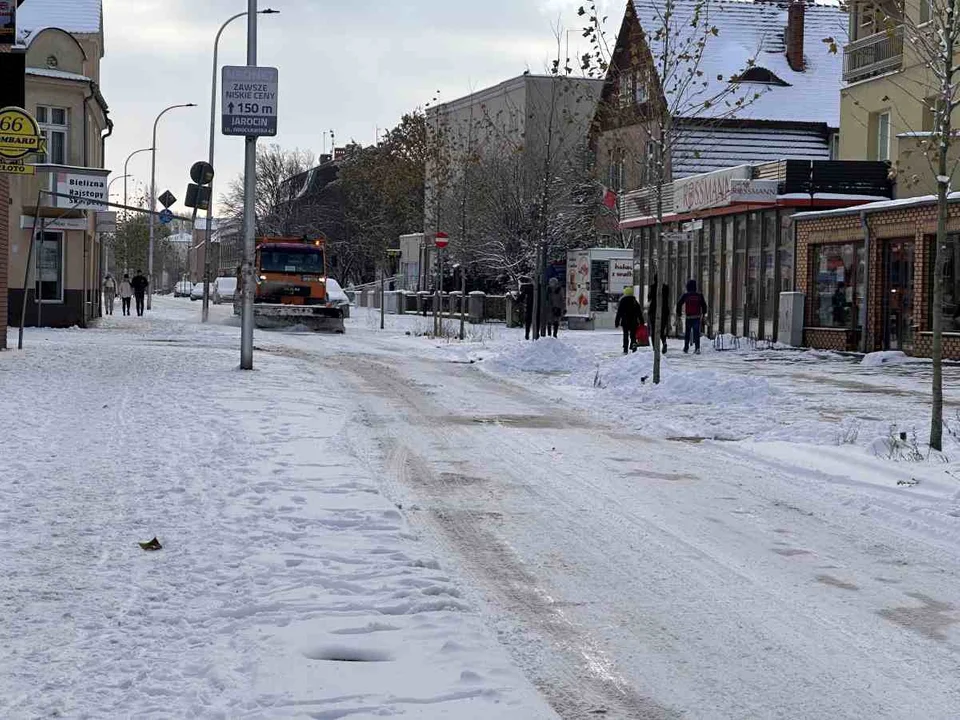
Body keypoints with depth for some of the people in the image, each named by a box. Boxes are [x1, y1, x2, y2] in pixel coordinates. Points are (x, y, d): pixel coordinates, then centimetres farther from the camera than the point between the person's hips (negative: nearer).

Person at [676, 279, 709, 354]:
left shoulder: (685, 295, -4)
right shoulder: (699, 295, 1)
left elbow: (679, 305, -3)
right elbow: (704, 306, 6)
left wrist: (678, 314, 5)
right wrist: (703, 314, 16)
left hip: (688, 317, -1)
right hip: (697, 317, 1)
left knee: (687, 333, 14)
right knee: (696, 333, 3)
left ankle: (686, 348, 17)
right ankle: (697, 348, -9)